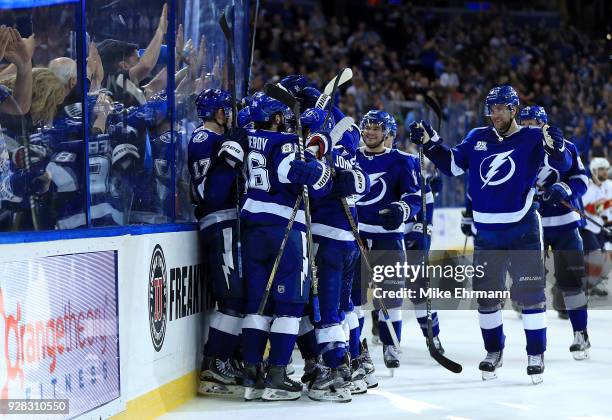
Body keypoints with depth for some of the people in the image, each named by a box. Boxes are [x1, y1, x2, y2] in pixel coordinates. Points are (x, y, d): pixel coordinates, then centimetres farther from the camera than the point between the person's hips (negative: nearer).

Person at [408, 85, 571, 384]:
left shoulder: (532, 139, -7)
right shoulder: (477, 138, 6)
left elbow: (562, 165, -18)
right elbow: (452, 165, 14)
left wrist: (555, 148, -39)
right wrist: (430, 143, 3)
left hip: (522, 230, -4)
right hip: (485, 233, 4)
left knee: (530, 293, -3)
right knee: (486, 294, 10)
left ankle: (536, 355, 7)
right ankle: (494, 352, 26)